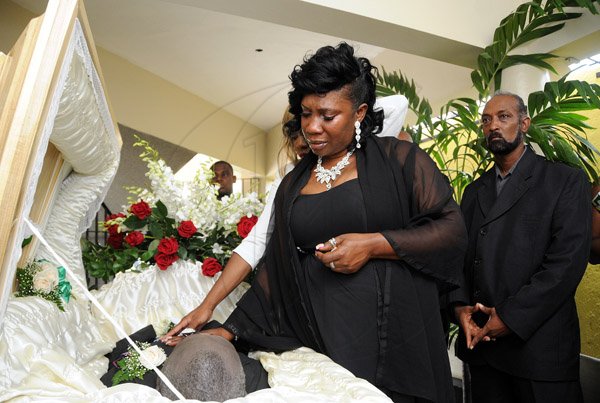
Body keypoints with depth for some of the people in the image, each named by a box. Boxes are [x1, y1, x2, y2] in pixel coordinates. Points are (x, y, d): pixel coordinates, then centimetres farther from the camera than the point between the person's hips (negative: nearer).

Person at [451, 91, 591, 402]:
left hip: (539, 345, -4)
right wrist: (460, 305, -6)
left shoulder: (566, 181, -3)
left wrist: (511, 317, -17)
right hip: (480, 341, 5)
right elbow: (460, 255, 10)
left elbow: (568, 260, -13)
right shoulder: (474, 191, 13)